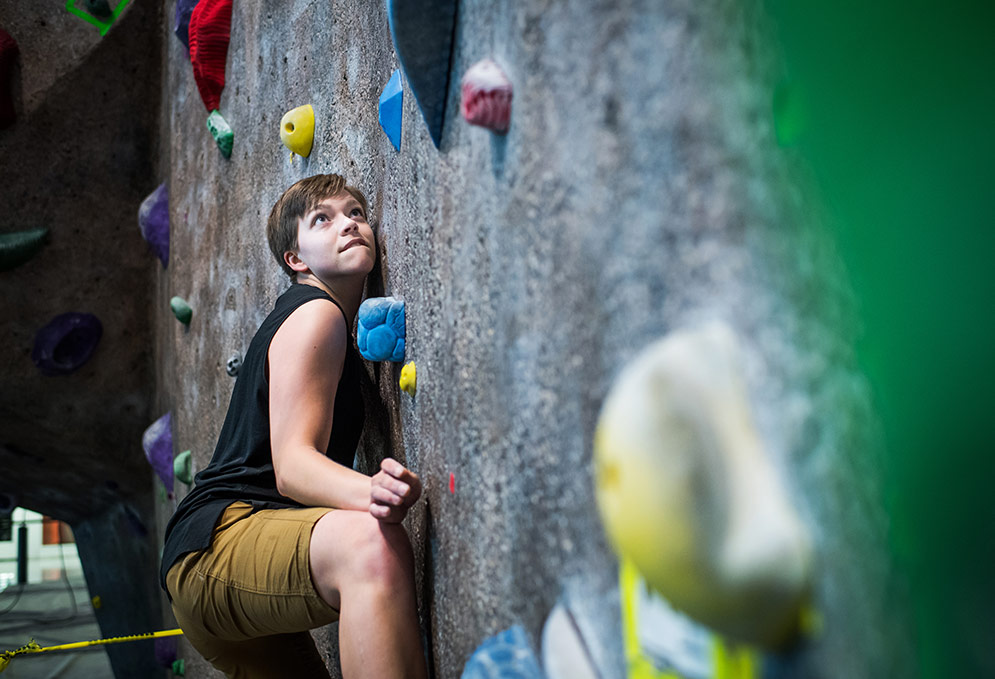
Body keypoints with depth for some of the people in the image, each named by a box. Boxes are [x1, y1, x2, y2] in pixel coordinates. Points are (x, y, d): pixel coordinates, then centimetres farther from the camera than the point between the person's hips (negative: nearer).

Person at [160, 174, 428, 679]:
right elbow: (290, 465, -22)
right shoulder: (315, 313, -8)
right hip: (216, 537, -11)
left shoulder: (333, 322, 22)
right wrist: (369, 492, -41)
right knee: (372, 543, -39)